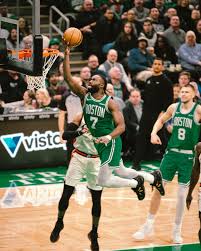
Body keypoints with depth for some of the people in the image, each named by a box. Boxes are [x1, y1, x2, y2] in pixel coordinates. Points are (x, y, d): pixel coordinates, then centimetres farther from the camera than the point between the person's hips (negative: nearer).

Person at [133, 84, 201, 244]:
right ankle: (149, 226, 14)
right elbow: (161, 120, 21)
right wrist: (154, 132, 3)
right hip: (171, 153, 3)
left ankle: (177, 230, 18)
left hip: (187, 156, -3)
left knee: (182, 194, 2)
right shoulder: (174, 107, 3)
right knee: (158, 189, 2)